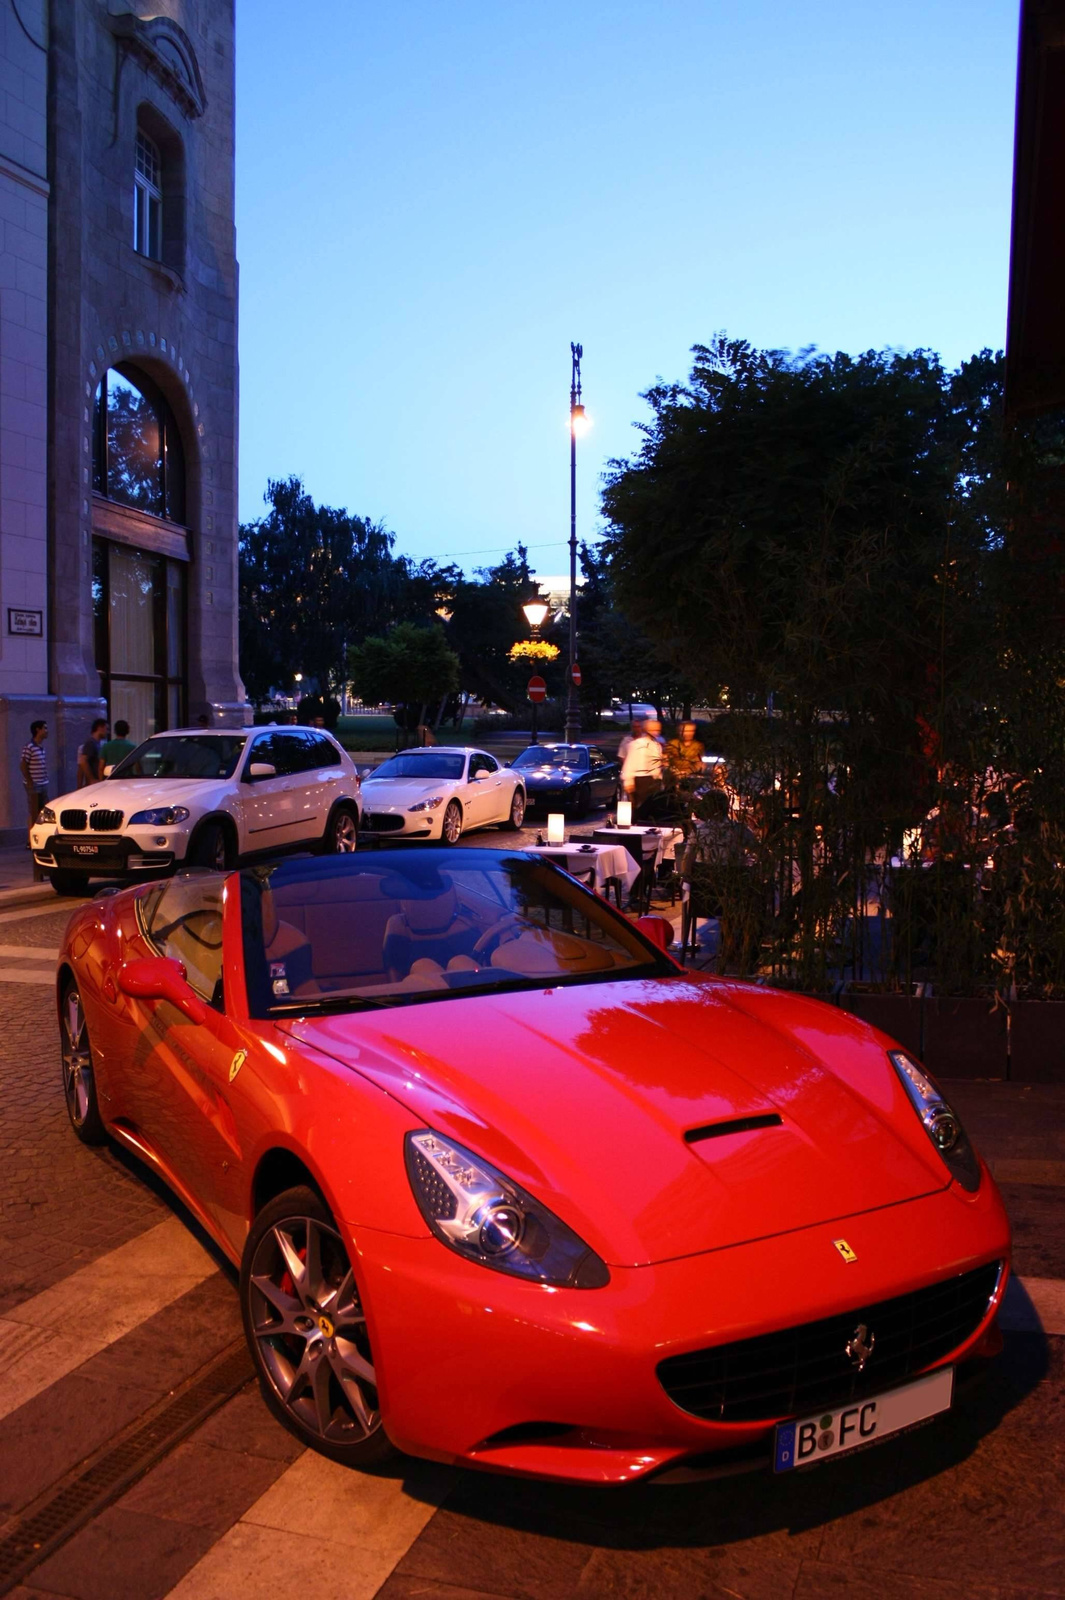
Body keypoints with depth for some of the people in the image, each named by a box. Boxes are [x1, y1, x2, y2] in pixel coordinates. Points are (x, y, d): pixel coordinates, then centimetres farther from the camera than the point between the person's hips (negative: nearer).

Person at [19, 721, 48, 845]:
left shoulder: (41, 746, 11)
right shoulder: (28, 747, -14)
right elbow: (22, 766, -14)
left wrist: (45, 777, 9)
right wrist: (30, 782, -14)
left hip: (43, 784, 8)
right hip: (34, 785, -8)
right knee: (34, 813, -4)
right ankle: (31, 840, 2)